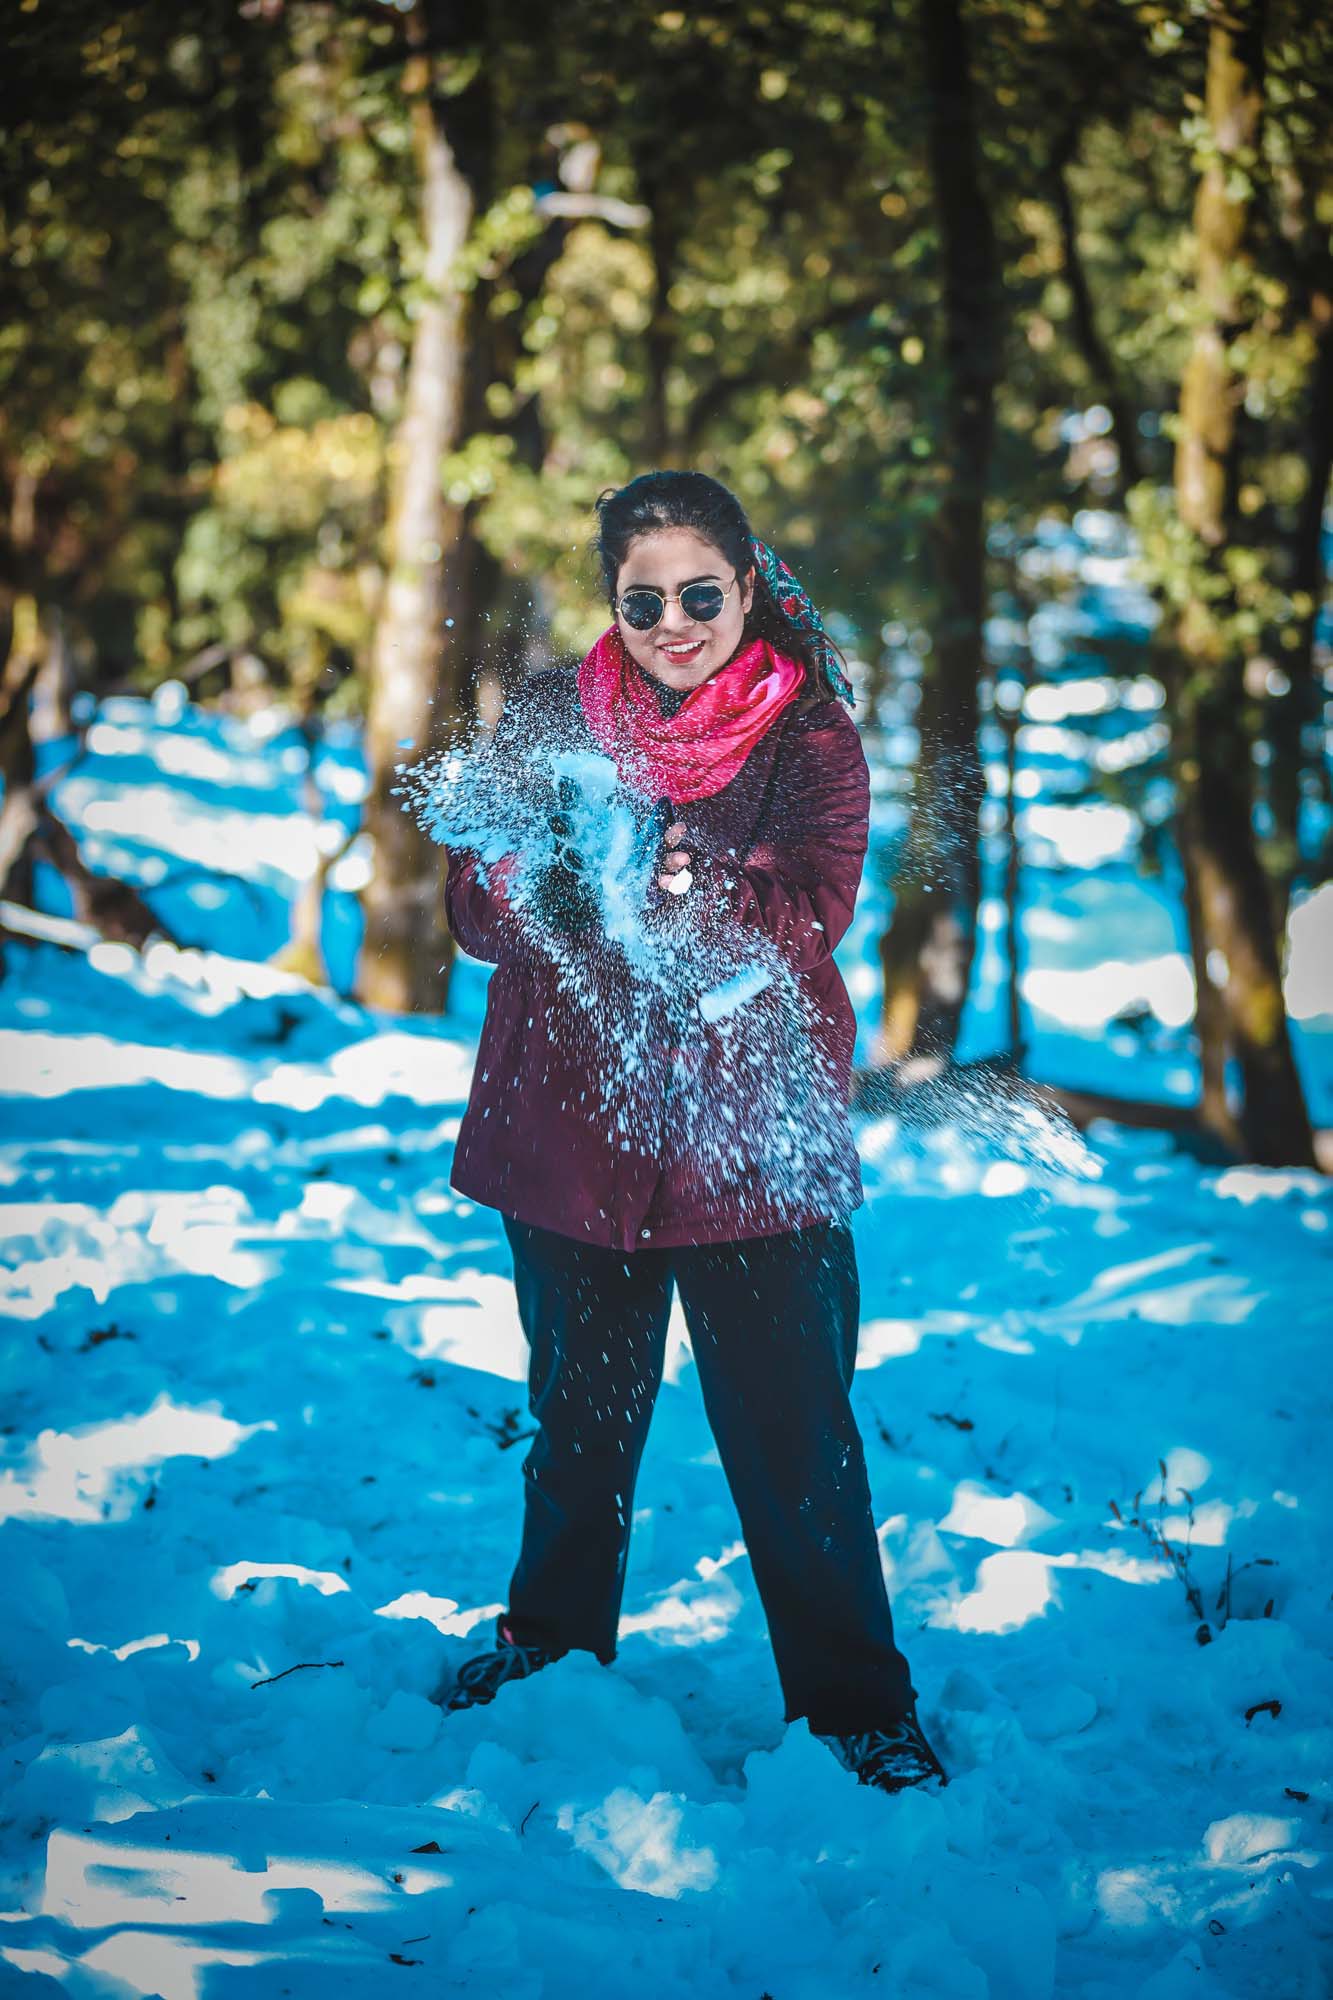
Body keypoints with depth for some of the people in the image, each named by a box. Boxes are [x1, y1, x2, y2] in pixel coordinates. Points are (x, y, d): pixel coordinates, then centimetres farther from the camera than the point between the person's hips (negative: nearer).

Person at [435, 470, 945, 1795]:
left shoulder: (806, 733, -3)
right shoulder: (555, 714, 3)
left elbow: (810, 907, -18)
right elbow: (474, 904, -4)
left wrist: (693, 891, -36)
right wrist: (555, 879, -27)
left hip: (755, 1134, -2)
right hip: (572, 1124, 3)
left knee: (792, 1426, -1)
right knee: (578, 1407, 18)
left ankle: (856, 1699, 13)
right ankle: (556, 1634, 40)